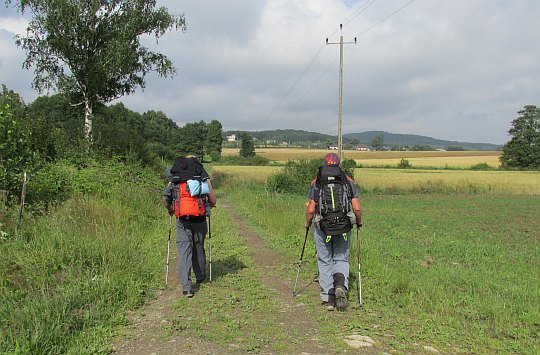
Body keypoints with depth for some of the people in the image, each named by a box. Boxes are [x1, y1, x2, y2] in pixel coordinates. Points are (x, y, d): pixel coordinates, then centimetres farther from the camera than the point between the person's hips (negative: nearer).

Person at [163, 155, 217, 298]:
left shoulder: (174, 178, 10)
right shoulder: (204, 178, 8)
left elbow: (165, 199, 7)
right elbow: (213, 201, 9)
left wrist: (170, 211, 26)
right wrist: (206, 208, 30)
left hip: (182, 220, 0)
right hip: (199, 218, 0)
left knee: (184, 250, 1)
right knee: (199, 247, 18)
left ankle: (186, 286, -7)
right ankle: (200, 277, 35)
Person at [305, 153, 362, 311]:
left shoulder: (316, 183, 0)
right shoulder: (349, 182, 2)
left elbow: (310, 210, -5)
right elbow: (357, 208, -4)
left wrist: (308, 224, 13)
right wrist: (359, 221, 15)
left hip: (322, 228, 0)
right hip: (344, 228, 1)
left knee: (324, 262, 13)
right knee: (341, 260, 16)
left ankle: (328, 299, 12)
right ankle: (341, 286, -11)